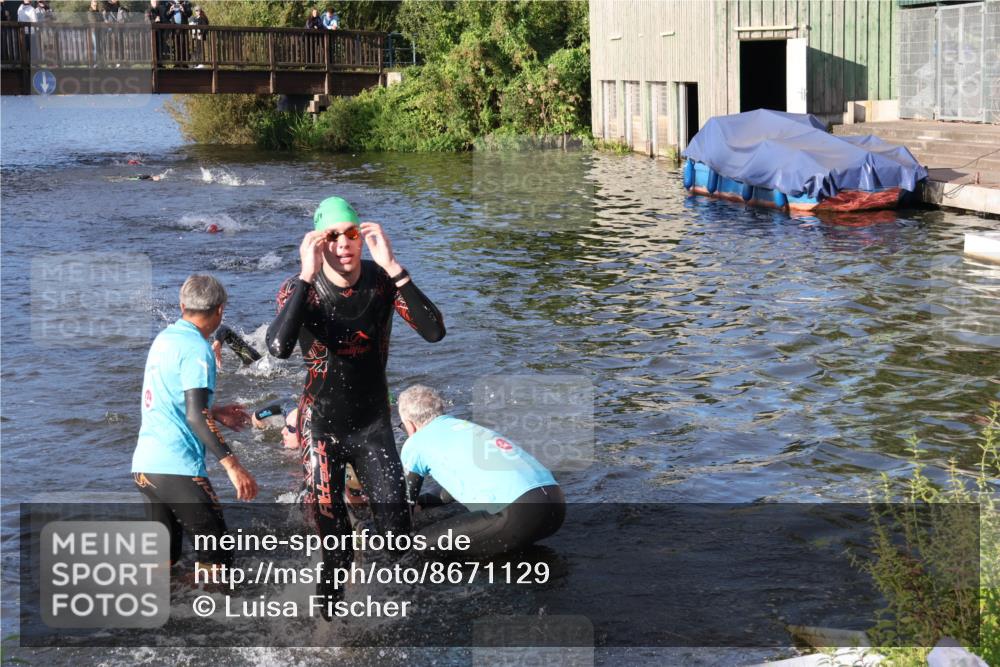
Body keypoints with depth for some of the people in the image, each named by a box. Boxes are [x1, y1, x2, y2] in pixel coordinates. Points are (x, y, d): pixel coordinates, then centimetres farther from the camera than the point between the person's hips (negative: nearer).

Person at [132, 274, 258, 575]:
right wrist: (232, 465, -23)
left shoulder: (164, 339, 13)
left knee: (164, 557, 16)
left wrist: (216, 413, 33)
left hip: (144, 463, 9)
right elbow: (195, 416, -21)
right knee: (218, 556, -3)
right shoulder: (196, 349, -11)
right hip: (177, 469, -9)